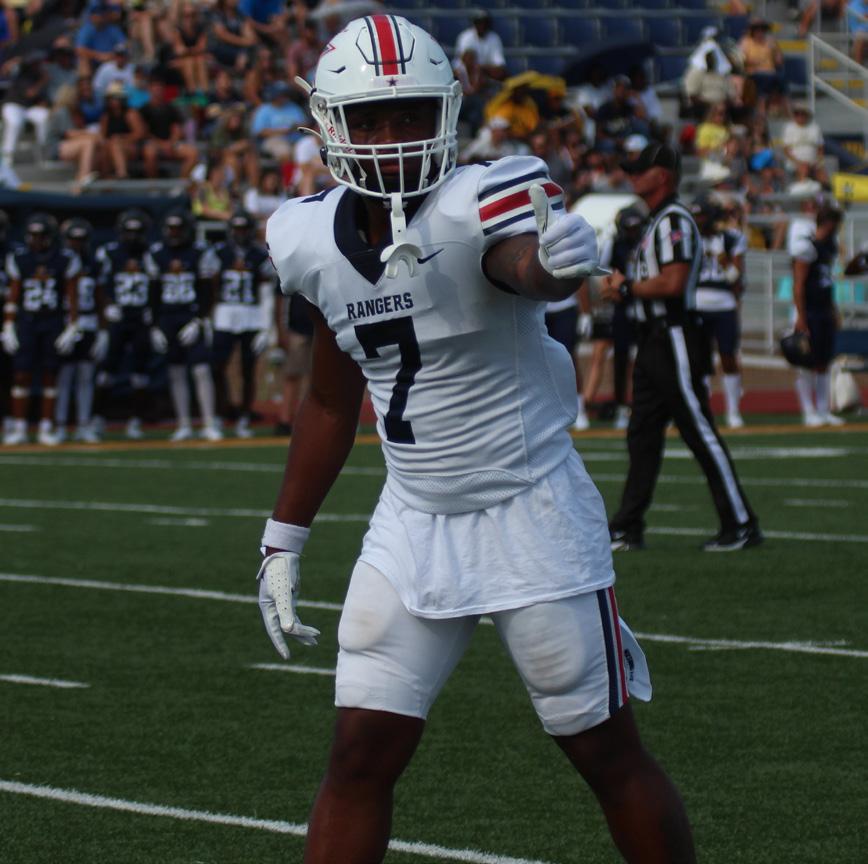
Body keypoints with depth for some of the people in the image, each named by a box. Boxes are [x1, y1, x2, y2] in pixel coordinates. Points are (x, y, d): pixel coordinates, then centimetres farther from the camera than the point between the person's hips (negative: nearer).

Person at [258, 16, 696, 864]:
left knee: (608, 753, 4)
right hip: (414, 523, 5)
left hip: (532, 515, -5)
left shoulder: (476, 207, -20)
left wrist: (559, 263, -69)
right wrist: (283, 540, 18)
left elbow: (525, 269, -45)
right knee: (358, 758, 2)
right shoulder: (314, 243, 0)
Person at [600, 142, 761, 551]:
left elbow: (673, 283, -24)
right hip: (654, 338, 10)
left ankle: (741, 525, -3)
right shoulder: (656, 222, 19)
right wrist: (622, 287, 6)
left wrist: (627, 288, -12)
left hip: (676, 339, -10)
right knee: (642, 436, 10)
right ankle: (627, 529, 13)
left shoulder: (675, 220, -14)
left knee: (700, 433, -7)